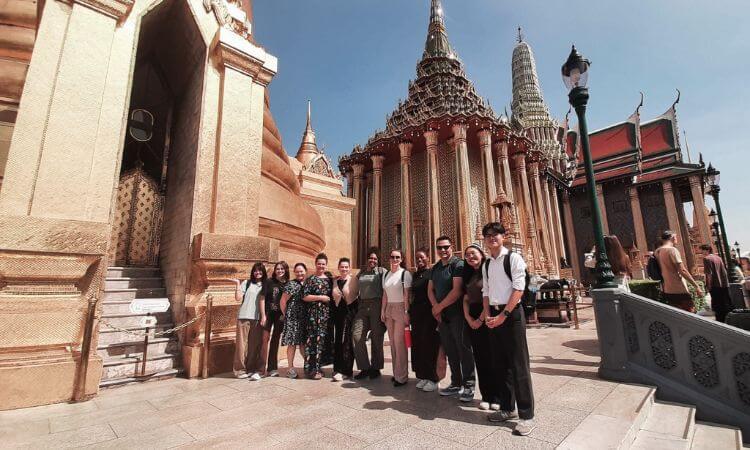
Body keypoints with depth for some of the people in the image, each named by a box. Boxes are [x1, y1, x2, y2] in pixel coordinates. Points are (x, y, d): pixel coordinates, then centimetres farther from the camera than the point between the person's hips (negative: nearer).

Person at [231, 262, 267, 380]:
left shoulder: (265, 285, 13)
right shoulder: (246, 283, 6)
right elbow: (238, 298, -2)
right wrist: (238, 284, -7)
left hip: (257, 318, 2)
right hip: (244, 317, -2)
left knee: (255, 345, 1)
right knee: (242, 344, 1)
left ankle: (252, 369, 10)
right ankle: (241, 370, 12)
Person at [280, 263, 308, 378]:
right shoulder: (291, 284, -6)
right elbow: (283, 301, -5)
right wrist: (286, 315, 0)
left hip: (305, 318, 4)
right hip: (293, 318, -4)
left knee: (303, 342, 10)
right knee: (292, 343, 1)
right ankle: (291, 368, 12)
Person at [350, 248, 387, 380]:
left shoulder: (382, 271, 2)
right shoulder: (361, 273, 17)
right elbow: (355, 291, 22)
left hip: (377, 305, -4)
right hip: (363, 306, 4)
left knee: (376, 337, 3)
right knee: (357, 335, -4)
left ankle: (376, 368, 20)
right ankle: (365, 367, 10)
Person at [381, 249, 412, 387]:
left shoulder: (405, 273, -5)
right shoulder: (385, 274, 12)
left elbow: (407, 294, -9)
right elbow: (385, 294, 14)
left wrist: (406, 312, -13)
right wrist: (382, 311, 10)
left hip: (400, 308, -6)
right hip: (389, 309, 6)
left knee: (399, 342, -6)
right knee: (392, 342, 9)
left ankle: (401, 376, 5)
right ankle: (396, 373, 20)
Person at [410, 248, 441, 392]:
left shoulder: (433, 273, -5)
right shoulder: (415, 275, 13)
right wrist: (410, 312, 13)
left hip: (429, 312, -6)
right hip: (416, 312, 6)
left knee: (429, 344, -1)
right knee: (417, 344, 8)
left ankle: (432, 378, 12)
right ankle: (422, 376, 20)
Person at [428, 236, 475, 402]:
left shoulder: (458, 264, -11)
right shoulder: (435, 268, 14)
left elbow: (457, 291, -19)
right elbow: (430, 290, 13)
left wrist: (439, 307, -11)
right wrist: (436, 307, -4)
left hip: (457, 314, -7)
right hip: (442, 316, 7)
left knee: (464, 349, 0)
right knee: (450, 351, 14)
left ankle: (469, 386, 11)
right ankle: (456, 384, 26)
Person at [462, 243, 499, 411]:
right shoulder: (469, 275, 13)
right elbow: (466, 299, 11)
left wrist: (481, 319, -14)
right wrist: (468, 318, -2)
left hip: (487, 318, -6)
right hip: (473, 320, 6)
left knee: (492, 357, 1)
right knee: (480, 358, 10)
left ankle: (498, 396, 14)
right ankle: (486, 395, 20)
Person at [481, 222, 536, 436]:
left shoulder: (513, 258, -6)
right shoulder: (486, 264, 13)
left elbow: (518, 289, -13)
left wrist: (503, 315, -16)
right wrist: (487, 315, 0)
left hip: (512, 314, -6)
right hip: (494, 316, 7)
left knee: (518, 364, -2)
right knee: (499, 364, 12)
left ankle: (526, 415, 9)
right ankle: (507, 408, 26)